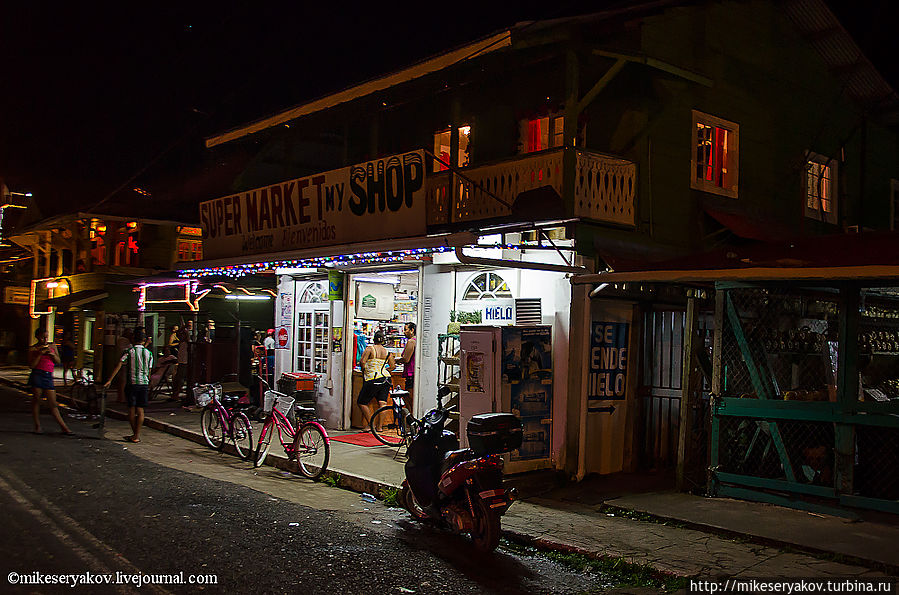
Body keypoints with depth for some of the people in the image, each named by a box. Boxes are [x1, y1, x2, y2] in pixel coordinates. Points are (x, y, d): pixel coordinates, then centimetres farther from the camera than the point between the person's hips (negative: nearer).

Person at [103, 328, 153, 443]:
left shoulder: (129, 352, -3)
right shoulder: (149, 353, 6)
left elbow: (118, 366, -12)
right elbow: (149, 372, 9)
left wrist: (109, 380, -13)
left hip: (131, 383, -3)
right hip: (144, 383, 3)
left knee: (131, 409, 7)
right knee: (140, 410, 4)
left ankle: (135, 434, 12)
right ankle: (137, 435, 3)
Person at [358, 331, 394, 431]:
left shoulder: (370, 349, -5)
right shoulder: (387, 352, 9)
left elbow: (362, 362, -13)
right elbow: (392, 366, 10)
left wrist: (364, 372, 4)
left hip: (373, 380, -5)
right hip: (386, 378, 5)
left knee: (362, 402, 6)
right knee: (382, 403, 2)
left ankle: (370, 424, 1)